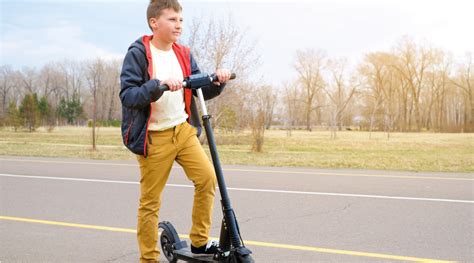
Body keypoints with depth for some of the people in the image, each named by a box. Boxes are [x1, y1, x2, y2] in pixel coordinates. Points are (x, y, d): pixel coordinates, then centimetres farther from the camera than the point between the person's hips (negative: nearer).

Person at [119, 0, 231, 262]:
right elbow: (127, 95, -18)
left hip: (183, 130, 5)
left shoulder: (184, 54, 8)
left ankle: (199, 241, 5)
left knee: (207, 177, -12)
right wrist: (159, 85, -33)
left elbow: (203, 91, 8)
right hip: (154, 138, -4)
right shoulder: (138, 54, -8)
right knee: (150, 202, 1)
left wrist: (218, 80, -13)